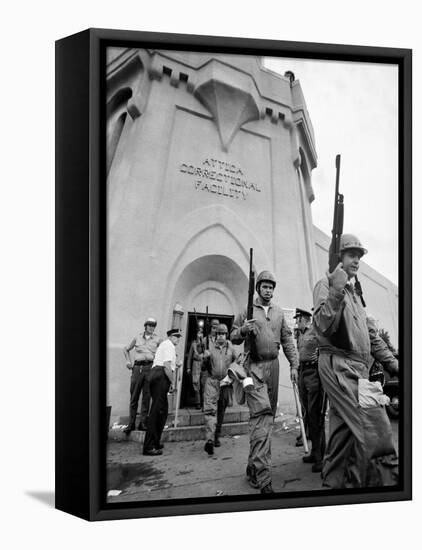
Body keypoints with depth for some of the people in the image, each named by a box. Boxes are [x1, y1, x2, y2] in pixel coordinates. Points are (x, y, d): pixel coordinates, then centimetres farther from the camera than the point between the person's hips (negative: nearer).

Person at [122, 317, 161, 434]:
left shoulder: (157, 340, 8)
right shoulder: (137, 338, 11)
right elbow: (126, 349, 23)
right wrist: (128, 361, 11)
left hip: (150, 368, 0)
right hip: (137, 368, 1)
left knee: (146, 397, 1)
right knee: (134, 397, 2)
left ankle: (143, 423, 10)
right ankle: (131, 424, 9)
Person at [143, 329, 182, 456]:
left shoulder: (165, 344, 26)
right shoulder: (169, 345, -5)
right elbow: (167, 366, -15)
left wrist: (174, 362, 22)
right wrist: (173, 382, -10)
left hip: (156, 376, 11)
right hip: (161, 377, -11)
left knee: (162, 411, 15)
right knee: (156, 411, -12)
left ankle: (155, 442, 23)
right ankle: (149, 447, -13)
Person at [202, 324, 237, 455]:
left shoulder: (230, 347, 7)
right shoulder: (210, 346, 2)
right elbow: (205, 366, 5)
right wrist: (205, 357, -16)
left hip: (225, 383, 3)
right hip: (211, 381, -3)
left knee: (221, 412, 13)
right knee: (210, 409, -16)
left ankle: (217, 437, 28)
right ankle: (209, 439, -24)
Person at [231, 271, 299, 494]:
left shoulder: (279, 312, 15)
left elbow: (287, 340, 15)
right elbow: (233, 338, 4)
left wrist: (294, 365, 7)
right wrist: (243, 329, -17)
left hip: (273, 366, 5)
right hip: (254, 366, -5)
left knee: (267, 416, 10)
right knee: (261, 413, -19)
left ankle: (253, 466, 25)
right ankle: (262, 475, -22)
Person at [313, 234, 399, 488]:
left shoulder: (353, 293, 25)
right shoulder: (326, 285, -2)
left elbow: (370, 333, 26)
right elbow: (324, 326, -17)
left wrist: (392, 362, 19)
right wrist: (336, 290, -26)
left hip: (356, 369, 9)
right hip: (339, 366, -9)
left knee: (343, 432, 9)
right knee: (375, 427, -16)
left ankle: (334, 482, 15)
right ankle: (385, 482, -11)